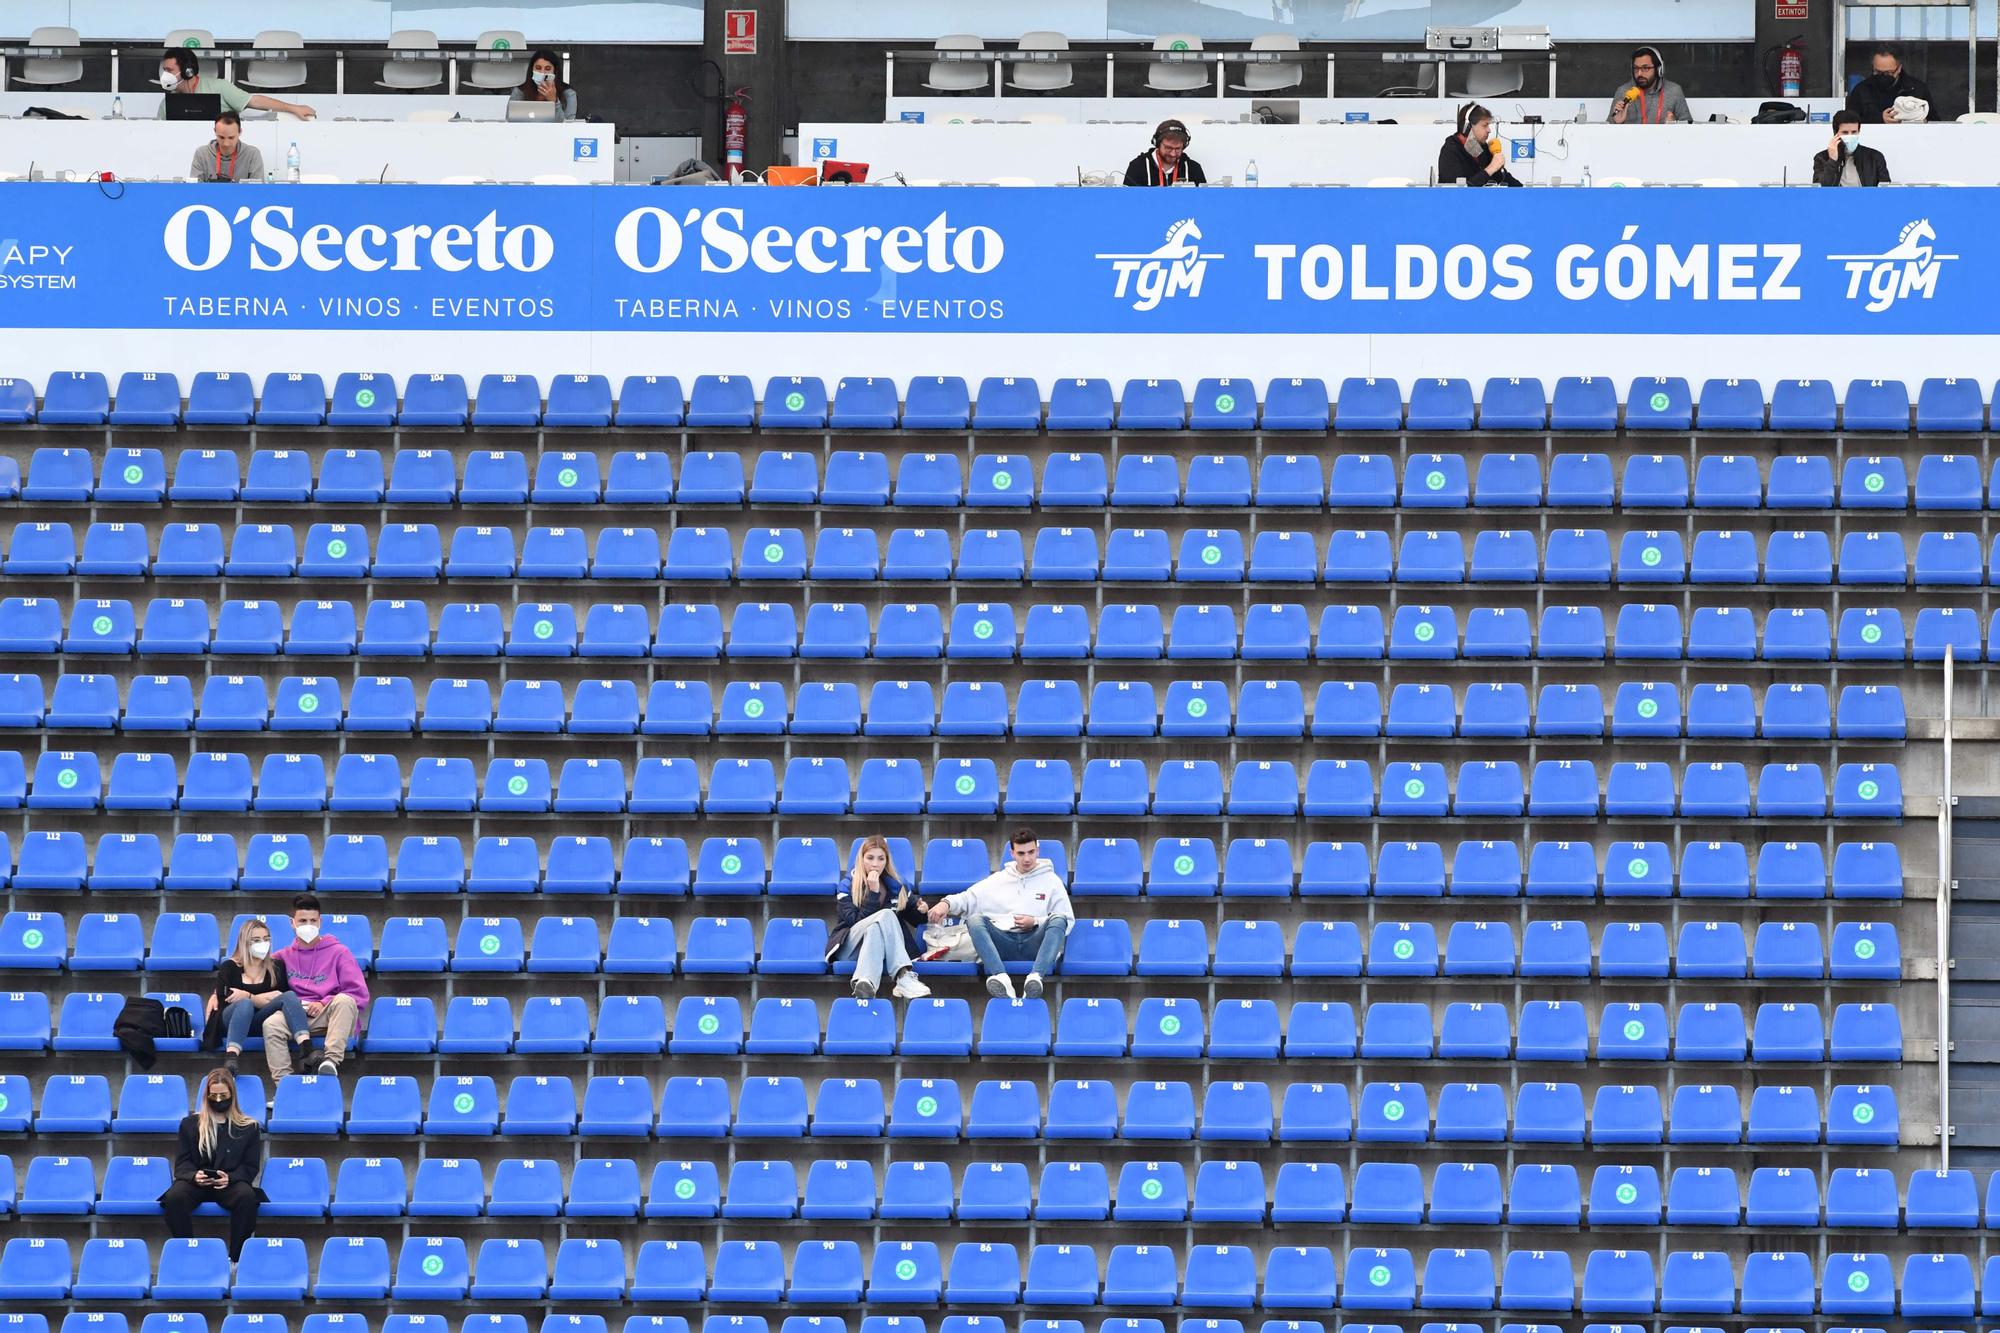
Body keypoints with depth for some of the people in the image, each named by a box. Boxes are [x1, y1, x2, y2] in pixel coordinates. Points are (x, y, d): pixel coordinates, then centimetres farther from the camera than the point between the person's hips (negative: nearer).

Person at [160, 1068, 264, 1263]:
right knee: (174, 1197, -34)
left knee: (247, 1196, -37)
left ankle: (236, 1257, -29)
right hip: (195, 1182, 1)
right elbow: (182, 1162, 11)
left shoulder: (248, 1128, 13)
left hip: (231, 1183, -1)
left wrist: (229, 1178, -14)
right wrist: (194, 1175, -13)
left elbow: (250, 1167, 8)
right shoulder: (191, 1124, 17)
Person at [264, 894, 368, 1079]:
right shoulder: (284, 956, 20)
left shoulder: (338, 952, 12)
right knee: (271, 1024, -31)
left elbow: (359, 994, 3)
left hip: (329, 1015, -2)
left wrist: (324, 1004, -9)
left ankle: (332, 1060, -48)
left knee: (344, 1001, -35)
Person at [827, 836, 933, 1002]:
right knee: (885, 915, -31)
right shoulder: (848, 887, 1)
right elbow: (856, 921, -13)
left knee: (875, 930, -33)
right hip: (850, 947, -3)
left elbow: (915, 919, 21)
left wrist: (921, 910, -2)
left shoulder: (896, 886, 13)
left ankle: (866, 983, -58)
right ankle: (903, 978, -49)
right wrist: (873, 893, -18)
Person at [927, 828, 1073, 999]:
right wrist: (946, 903, -6)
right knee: (975, 919, -25)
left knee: (1058, 920, -30)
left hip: (1035, 944, -2)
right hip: (1004, 943, 2)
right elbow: (967, 898, 15)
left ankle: (1036, 977, -52)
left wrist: (1035, 922, -6)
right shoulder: (998, 879, 22)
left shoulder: (1051, 880, 16)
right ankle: (1001, 978, -47)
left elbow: (1067, 921, 9)